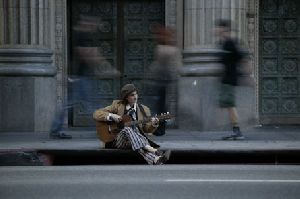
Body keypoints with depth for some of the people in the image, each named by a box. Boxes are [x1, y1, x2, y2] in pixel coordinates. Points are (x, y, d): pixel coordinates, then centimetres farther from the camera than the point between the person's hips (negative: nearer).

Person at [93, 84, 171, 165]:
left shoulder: (143, 109, 15)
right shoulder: (117, 105, 8)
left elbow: (146, 129, 12)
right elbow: (96, 114, 4)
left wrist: (153, 124, -11)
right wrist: (111, 116, -13)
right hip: (118, 141, -1)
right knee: (127, 129, -35)